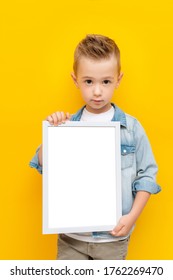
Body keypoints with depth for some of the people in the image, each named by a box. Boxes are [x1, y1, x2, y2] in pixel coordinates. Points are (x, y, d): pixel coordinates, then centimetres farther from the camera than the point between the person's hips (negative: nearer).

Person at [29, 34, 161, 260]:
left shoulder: (131, 127, -9)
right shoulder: (67, 125, -4)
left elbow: (146, 175, -3)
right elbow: (42, 165, -1)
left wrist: (132, 216, -10)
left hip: (114, 237, -1)